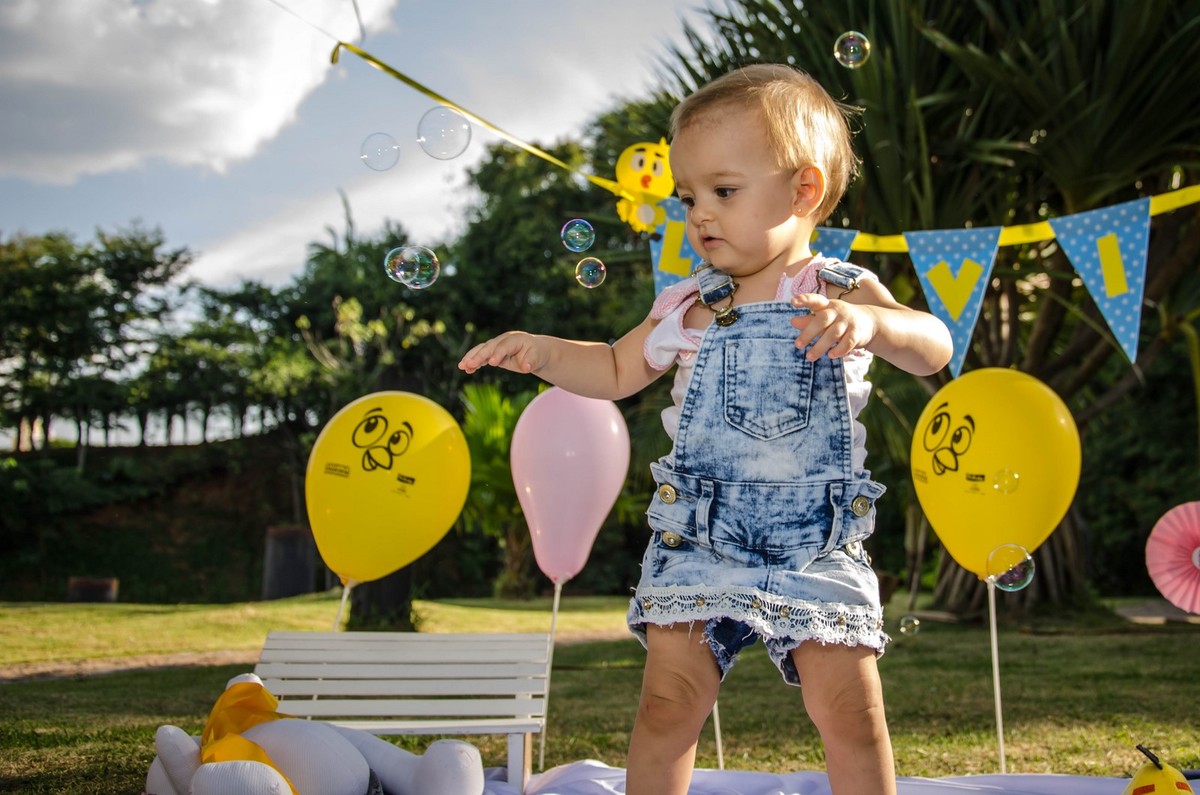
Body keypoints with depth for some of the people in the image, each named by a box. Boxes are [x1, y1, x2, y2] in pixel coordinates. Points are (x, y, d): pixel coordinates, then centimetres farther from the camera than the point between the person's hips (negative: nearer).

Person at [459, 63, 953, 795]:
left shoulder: (841, 294, -2)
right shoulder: (687, 309, 6)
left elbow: (933, 349, -17)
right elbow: (617, 371, 20)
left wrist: (868, 322, -37)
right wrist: (543, 351, 4)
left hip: (819, 550, -2)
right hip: (700, 542, 2)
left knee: (851, 711, -3)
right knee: (669, 703, -3)